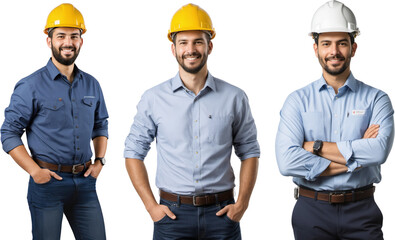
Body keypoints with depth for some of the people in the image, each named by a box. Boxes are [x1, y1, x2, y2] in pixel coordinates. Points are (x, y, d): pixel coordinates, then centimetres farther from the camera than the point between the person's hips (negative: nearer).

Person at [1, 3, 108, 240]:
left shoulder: (91, 85, 9)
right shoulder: (31, 86, -6)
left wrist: (100, 161, 7)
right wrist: (35, 171, -14)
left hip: (84, 182, 4)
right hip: (48, 181, -4)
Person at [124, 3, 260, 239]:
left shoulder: (234, 98, 2)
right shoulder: (154, 98, 1)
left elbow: (249, 152, 7)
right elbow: (134, 152, 5)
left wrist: (242, 204, -2)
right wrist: (151, 205, -2)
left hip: (221, 212, 1)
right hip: (173, 212, 0)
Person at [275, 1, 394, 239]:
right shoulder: (298, 101, 1)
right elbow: (287, 161, -14)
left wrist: (316, 146, -13)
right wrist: (354, 159, -13)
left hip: (362, 211, 0)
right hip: (312, 211, 0)